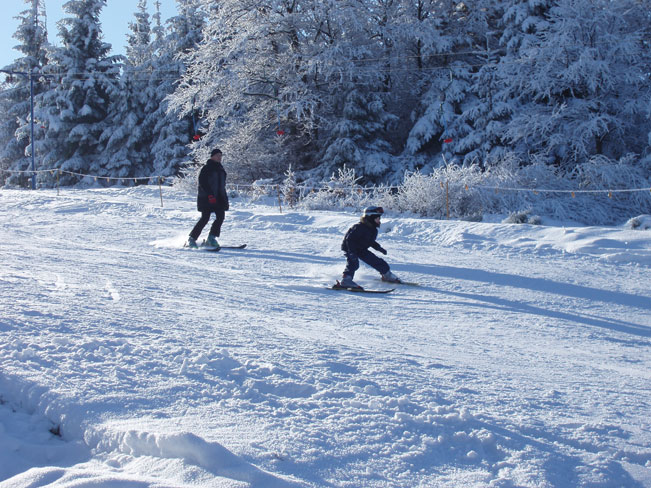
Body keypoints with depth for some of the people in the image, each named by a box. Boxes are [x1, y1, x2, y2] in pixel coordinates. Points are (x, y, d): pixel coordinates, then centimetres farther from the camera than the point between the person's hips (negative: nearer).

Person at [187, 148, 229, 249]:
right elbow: (202, 183, -14)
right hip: (206, 198, -7)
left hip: (219, 198, 7)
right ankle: (192, 239, -1)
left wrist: (224, 197, 18)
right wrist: (210, 195, -24)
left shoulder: (220, 169, 17)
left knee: (220, 217, -6)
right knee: (205, 218, -10)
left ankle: (211, 238, 3)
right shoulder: (206, 168, -6)